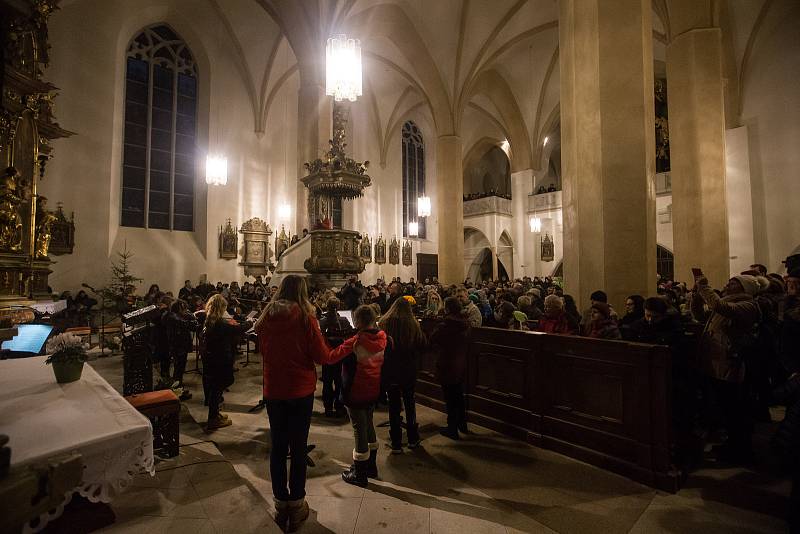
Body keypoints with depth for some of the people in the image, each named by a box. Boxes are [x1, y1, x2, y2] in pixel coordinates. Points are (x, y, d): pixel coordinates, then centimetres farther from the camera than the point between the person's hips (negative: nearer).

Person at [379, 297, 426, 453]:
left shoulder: (384, 323, -9)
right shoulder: (413, 324, -10)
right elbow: (422, 345, -2)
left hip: (389, 371, 0)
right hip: (409, 370, 0)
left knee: (394, 405, 10)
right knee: (409, 402, 18)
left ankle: (396, 443, 16)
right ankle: (413, 439, 29)